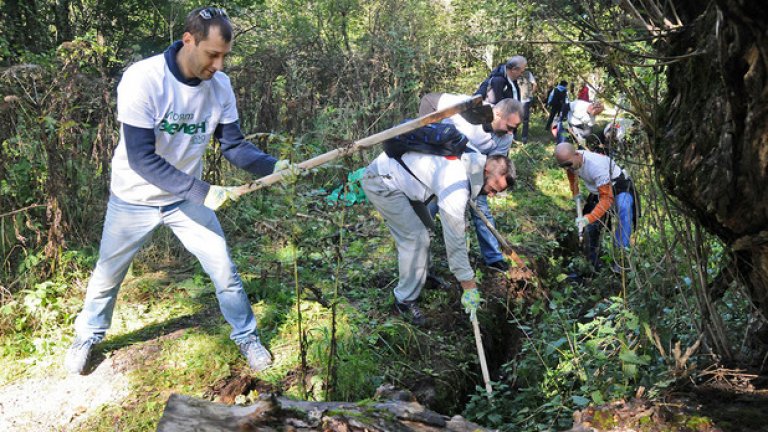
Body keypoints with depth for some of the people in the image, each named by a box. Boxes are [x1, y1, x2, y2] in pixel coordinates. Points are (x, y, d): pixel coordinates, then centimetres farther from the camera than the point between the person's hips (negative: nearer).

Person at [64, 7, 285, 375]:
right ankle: (87, 337, 42)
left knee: (224, 269, 4)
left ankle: (246, 336, 27)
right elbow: (141, 157, -31)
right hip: (134, 200, -3)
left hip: (186, 197, 3)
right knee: (107, 276, 15)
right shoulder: (143, 79, -30)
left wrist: (272, 166, -27)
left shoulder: (219, 85, -14)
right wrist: (201, 191, -35)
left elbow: (234, 145, -8)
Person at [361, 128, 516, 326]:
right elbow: (454, 240, -26)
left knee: (423, 226, 18)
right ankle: (405, 300, -1)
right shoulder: (456, 188, -29)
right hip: (380, 183, -10)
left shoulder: (472, 159, -2)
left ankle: (421, 277, 34)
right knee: (415, 239, -12)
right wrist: (470, 288, -20)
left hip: (391, 171, 10)